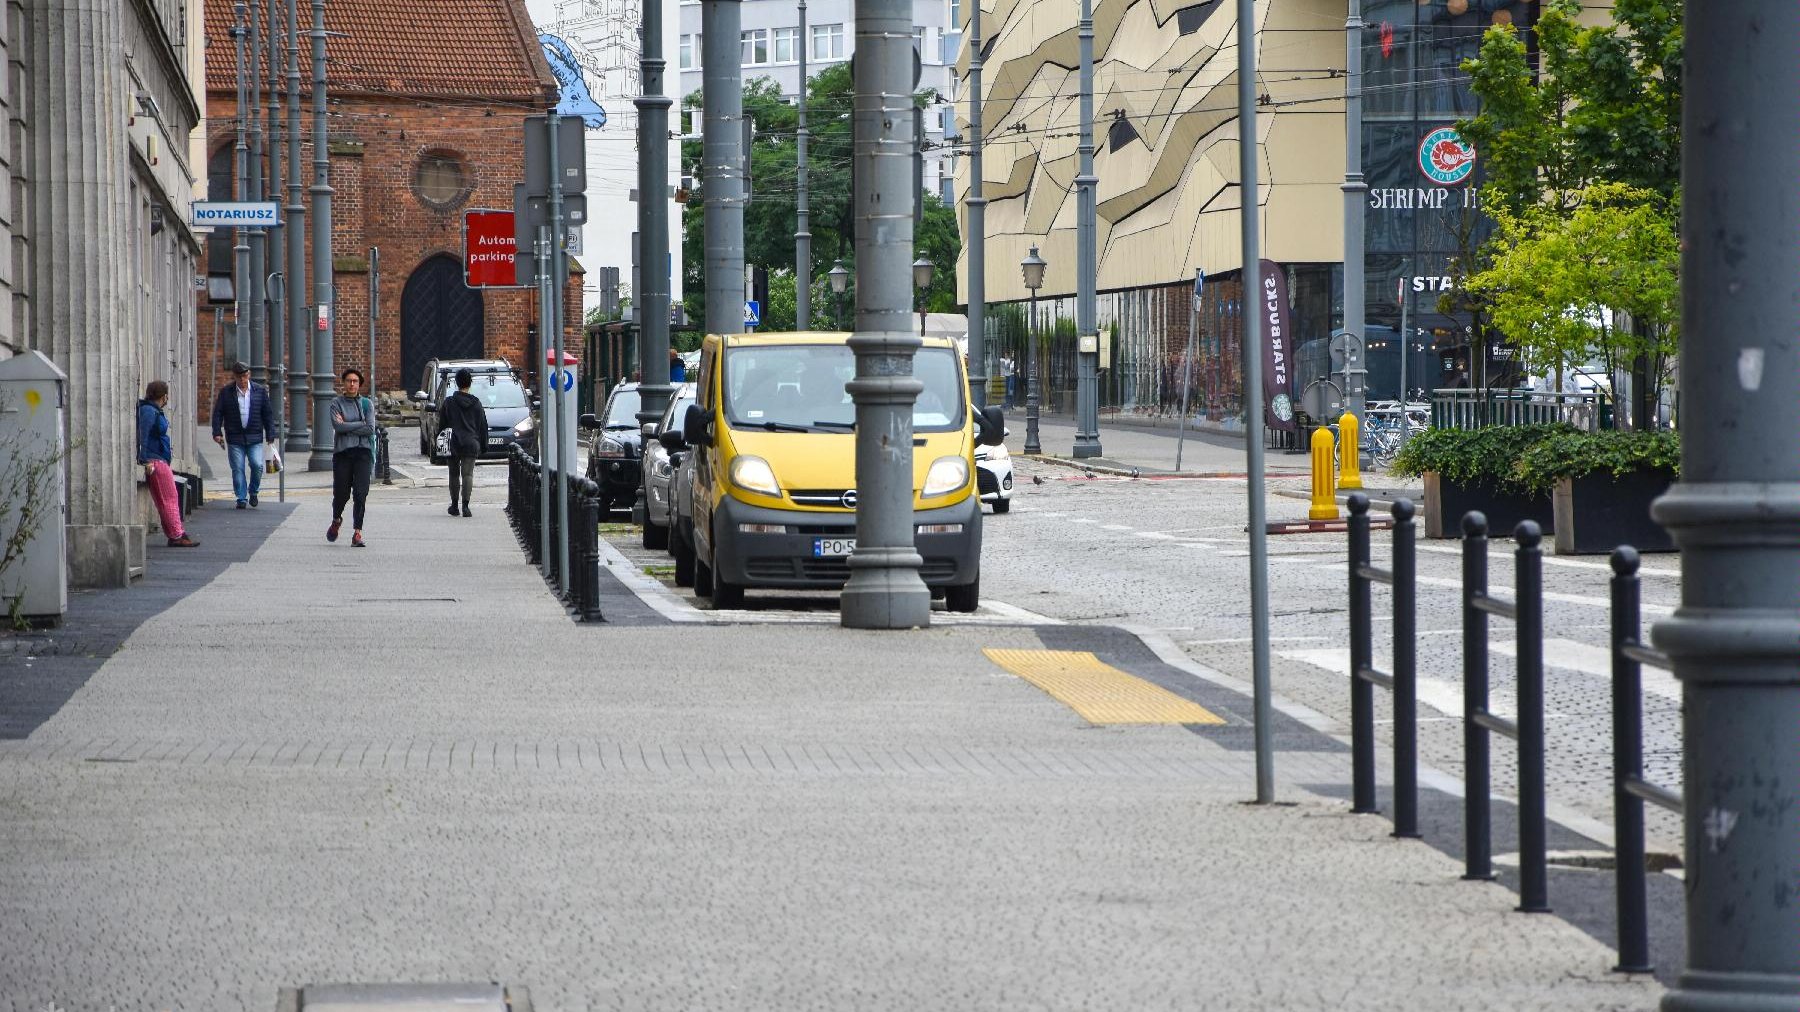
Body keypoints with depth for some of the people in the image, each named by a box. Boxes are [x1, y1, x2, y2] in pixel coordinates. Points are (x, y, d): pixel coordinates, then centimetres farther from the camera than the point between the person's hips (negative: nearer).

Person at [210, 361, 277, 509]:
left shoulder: (260, 391, 4)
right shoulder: (226, 392, 1)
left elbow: (268, 414, 8)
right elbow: (218, 413, 5)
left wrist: (270, 434, 4)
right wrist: (217, 432, -4)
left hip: (255, 437, 0)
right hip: (235, 438, 0)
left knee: (257, 465, -10)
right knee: (238, 469, -1)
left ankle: (253, 492, 14)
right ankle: (242, 498, 8)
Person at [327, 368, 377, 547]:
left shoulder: (366, 404, 8)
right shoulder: (337, 403, 4)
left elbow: (370, 430, -4)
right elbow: (337, 425, -11)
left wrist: (347, 426, -7)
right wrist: (361, 424, -8)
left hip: (363, 452, 0)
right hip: (343, 452, 0)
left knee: (361, 494, -9)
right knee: (341, 493, 2)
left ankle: (357, 533, -8)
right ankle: (336, 520, 34)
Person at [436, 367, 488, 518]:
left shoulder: (449, 402, -2)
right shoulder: (476, 403, 2)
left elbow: (441, 423, 2)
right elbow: (482, 425, 6)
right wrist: (483, 444, 14)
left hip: (454, 443, 0)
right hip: (471, 443, 0)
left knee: (454, 474, 12)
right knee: (468, 474, -4)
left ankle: (454, 505, 18)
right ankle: (465, 505, -17)